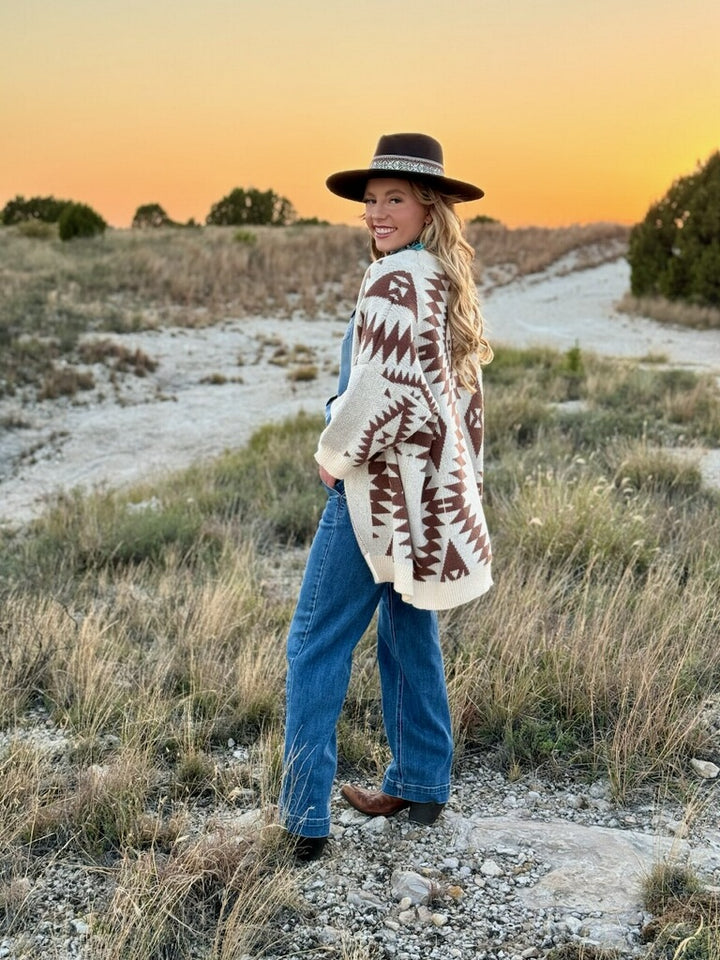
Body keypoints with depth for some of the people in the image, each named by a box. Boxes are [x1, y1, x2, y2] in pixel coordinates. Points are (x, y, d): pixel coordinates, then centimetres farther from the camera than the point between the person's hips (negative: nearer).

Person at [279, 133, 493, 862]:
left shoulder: (395, 280, -17)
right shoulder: (449, 280, 11)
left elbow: (380, 390, -23)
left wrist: (333, 456, -7)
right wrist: (454, 476, 19)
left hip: (381, 484, -9)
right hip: (433, 488, 9)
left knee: (317, 644, -2)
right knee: (410, 633, 18)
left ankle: (304, 816, 1)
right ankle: (419, 786, 28)